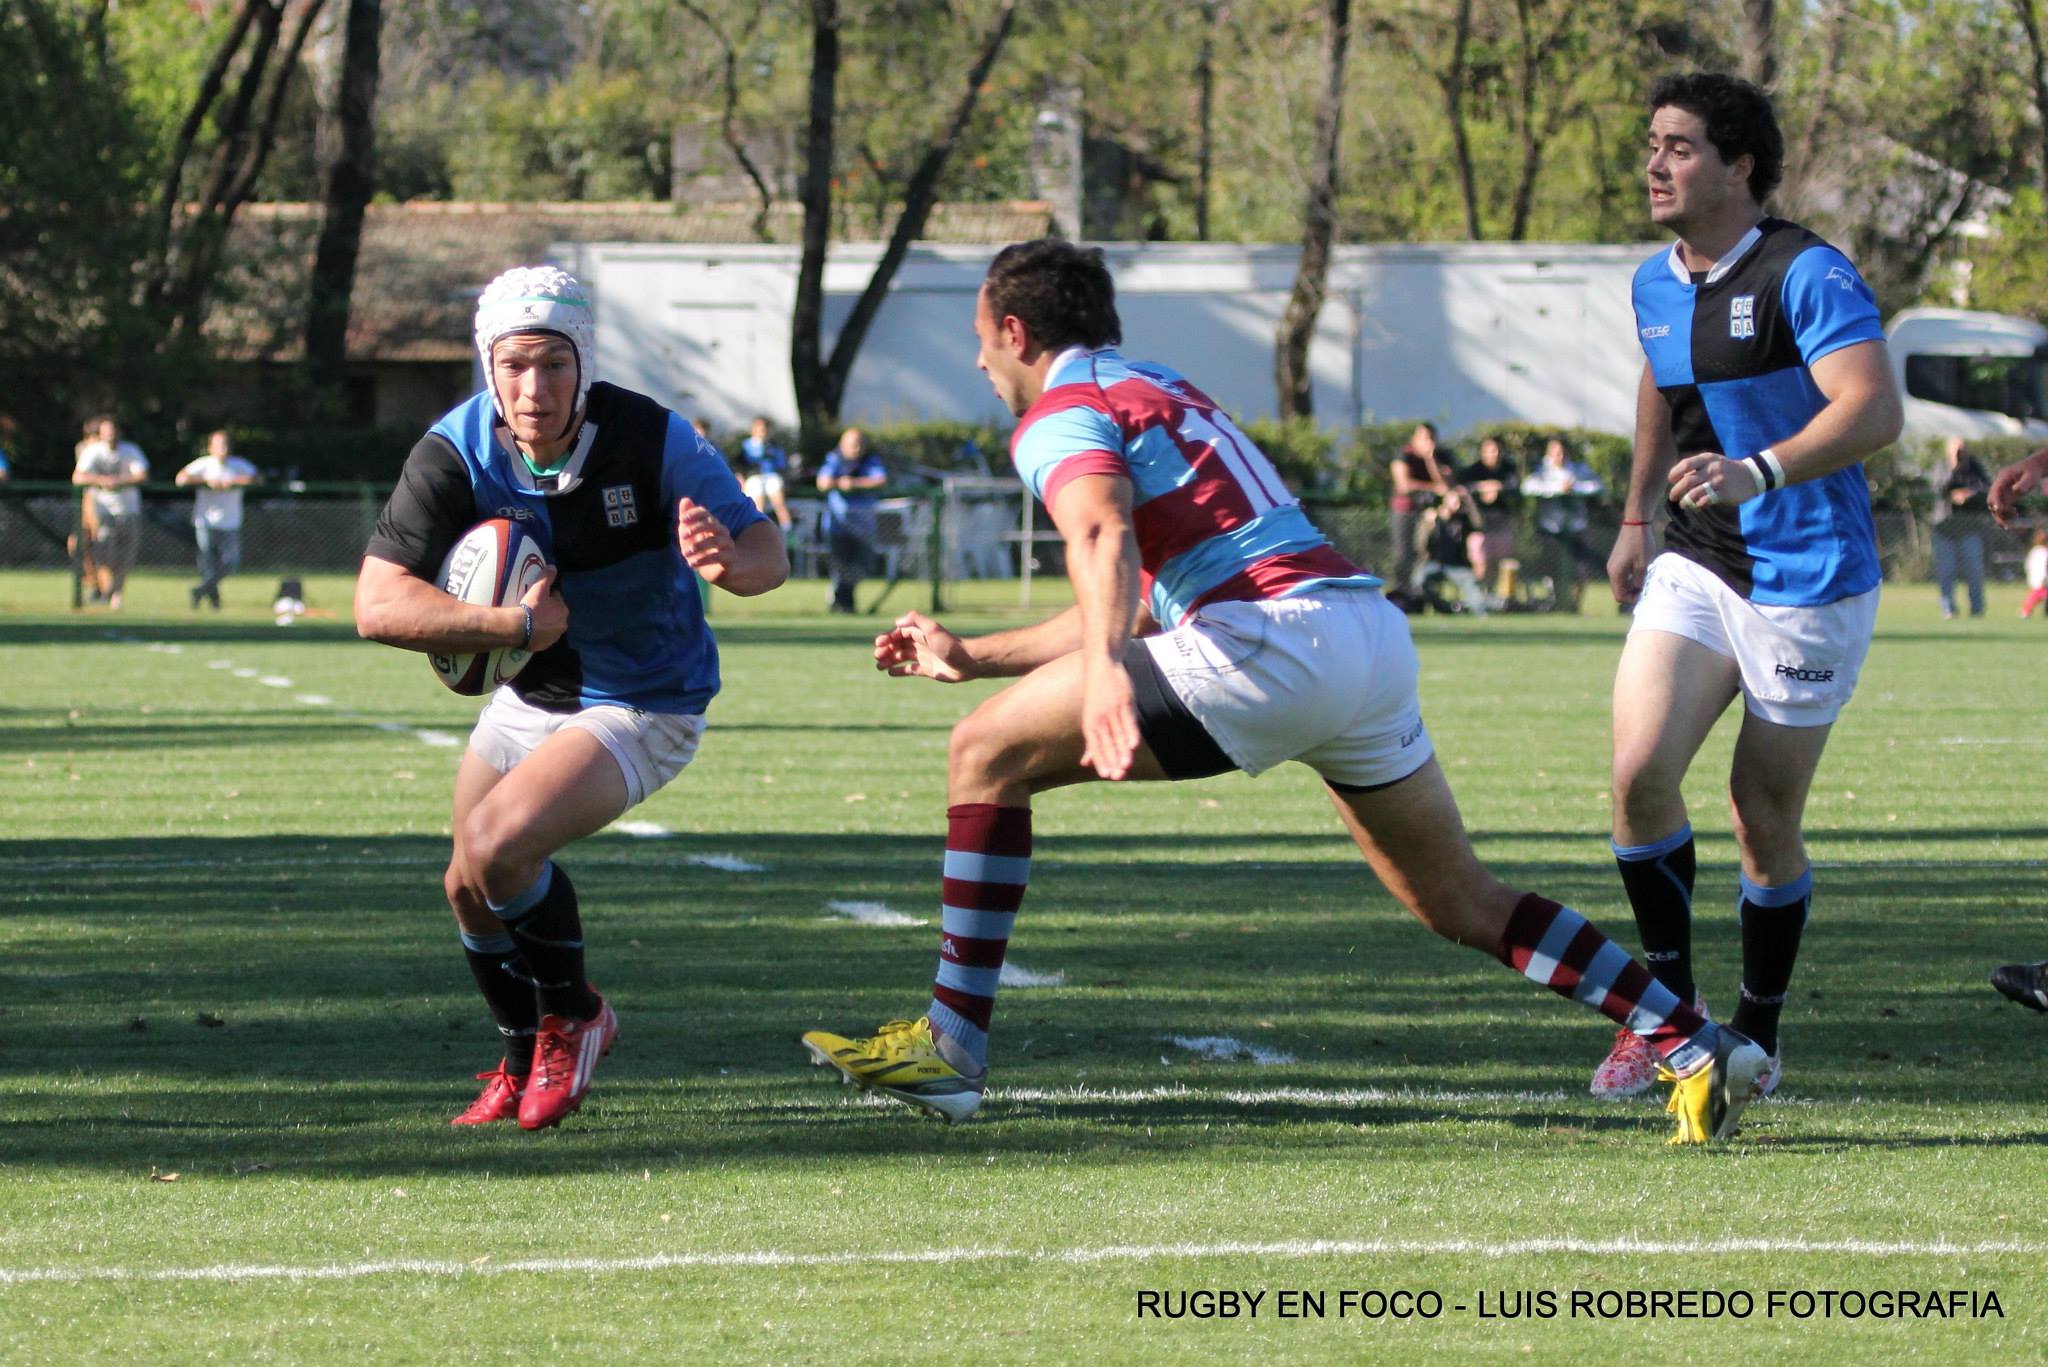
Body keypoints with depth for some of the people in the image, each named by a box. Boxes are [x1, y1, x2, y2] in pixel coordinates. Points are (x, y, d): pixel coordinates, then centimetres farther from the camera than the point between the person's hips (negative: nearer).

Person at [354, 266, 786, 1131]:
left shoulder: (649, 441, -24)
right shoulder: (457, 453, -19)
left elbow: (768, 554, -21)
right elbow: (378, 604, -24)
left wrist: (730, 561, -45)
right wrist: (516, 625, -34)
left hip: (641, 707, -5)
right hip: (531, 695, 5)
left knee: (497, 846, -23)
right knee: (470, 888, 12)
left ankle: (573, 1017, 3)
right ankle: (523, 1061, 39)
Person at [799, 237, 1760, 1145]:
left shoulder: (1060, 415, 4)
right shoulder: (1161, 390, 32)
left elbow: (1104, 535, -20)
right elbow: (1137, 605, 38)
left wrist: (1103, 675, -37)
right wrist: (968, 655, 43)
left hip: (1275, 634, -9)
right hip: (1372, 627, 9)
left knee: (989, 753, -1)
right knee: (1461, 905, 18)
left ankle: (952, 1046, -4)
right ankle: (1694, 1045, 11)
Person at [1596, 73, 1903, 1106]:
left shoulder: (1806, 276, -16)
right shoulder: (1655, 286, 7)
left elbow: (1874, 411, -29)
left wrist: (1758, 473, -43)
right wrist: (1636, 518, 30)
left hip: (1805, 582, -6)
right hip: (1693, 567, 6)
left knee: (1765, 821, 1)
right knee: (1639, 770, -13)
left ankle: (1757, 1039, 20)